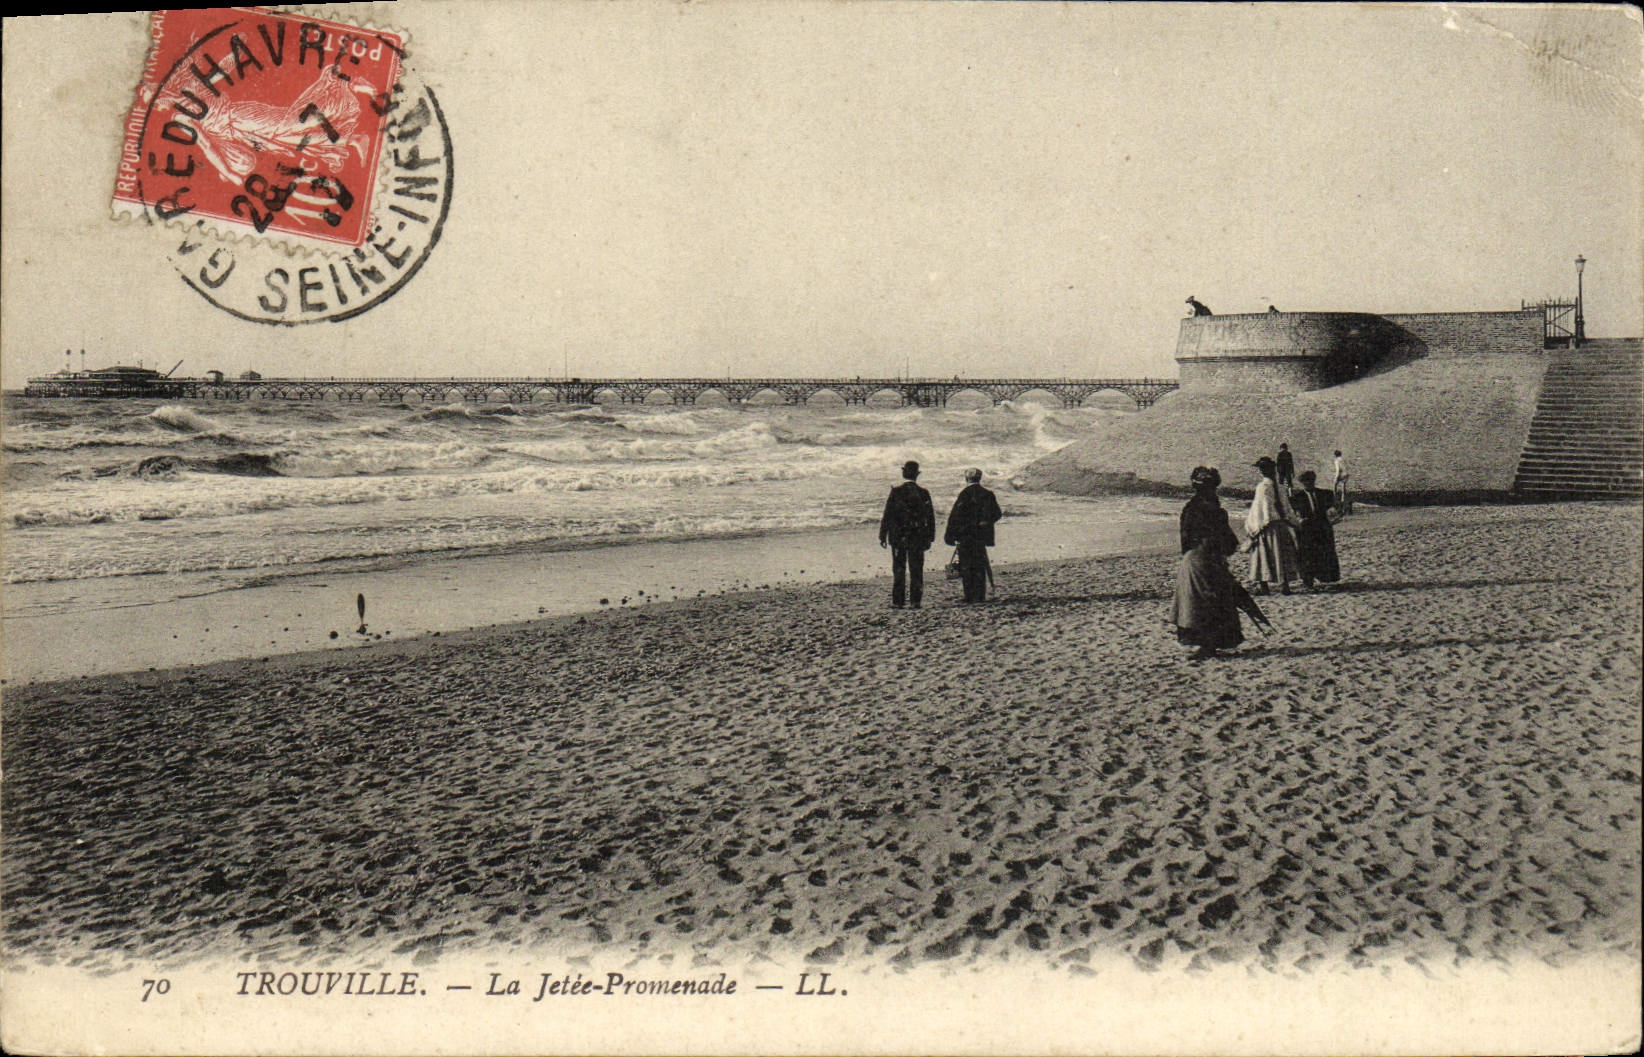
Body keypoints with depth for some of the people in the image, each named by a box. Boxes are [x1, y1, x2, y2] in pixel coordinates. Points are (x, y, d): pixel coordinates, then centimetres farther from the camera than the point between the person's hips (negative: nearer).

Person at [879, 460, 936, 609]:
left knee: (898, 570, 5)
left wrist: (883, 536, 1)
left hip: (898, 537, -1)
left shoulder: (896, 492, -7)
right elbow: (930, 518, 4)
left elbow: (887, 515, -5)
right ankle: (915, 600, 5)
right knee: (916, 570, 6)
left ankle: (897, 600, 4)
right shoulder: (923, 493, 0)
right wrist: (929, 538, 11)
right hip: (918, 538, 1)